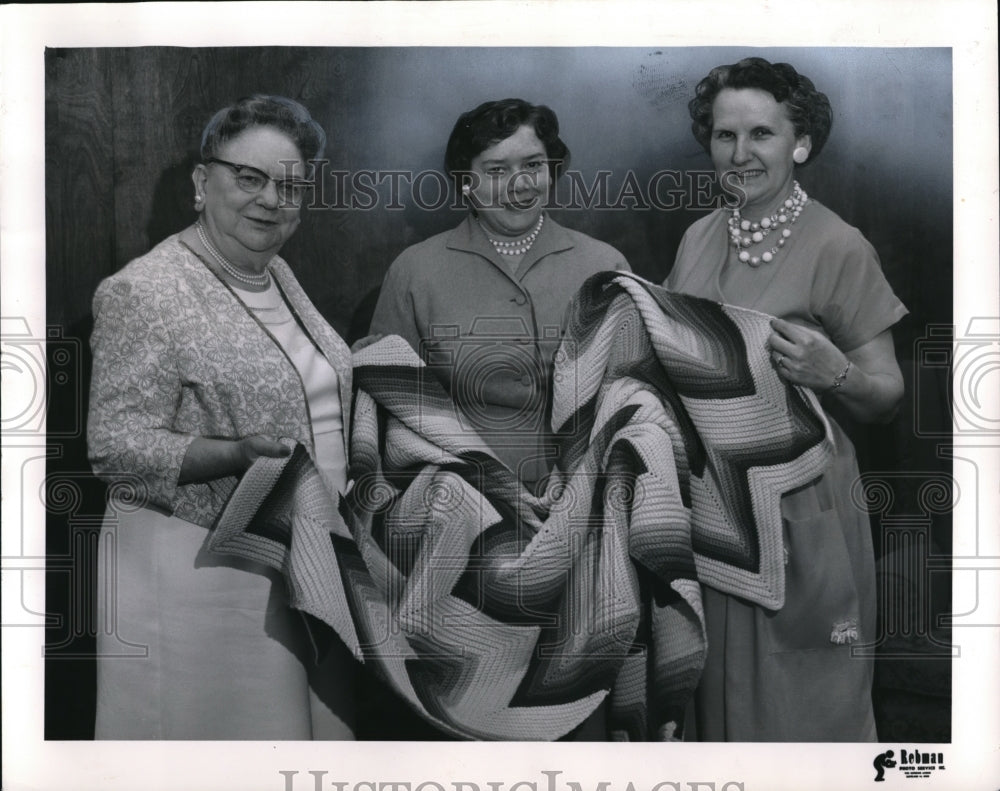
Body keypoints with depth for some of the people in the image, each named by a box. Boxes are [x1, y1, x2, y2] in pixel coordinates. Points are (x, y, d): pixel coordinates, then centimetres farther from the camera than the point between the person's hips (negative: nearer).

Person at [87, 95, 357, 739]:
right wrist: (240, 454, -28)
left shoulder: (277, 274, 11)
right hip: (200, 562, -7)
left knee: (309, 723, 14)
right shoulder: (143, 292, -13)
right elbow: (117, 447, -17)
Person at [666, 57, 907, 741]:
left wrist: (834, 372, -25)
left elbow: (887, 396, -6)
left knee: (801, 706, 8)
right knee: (720, 695, 18)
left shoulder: (839, 248, -10)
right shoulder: (699, 238, 6)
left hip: (798, 510, -5)